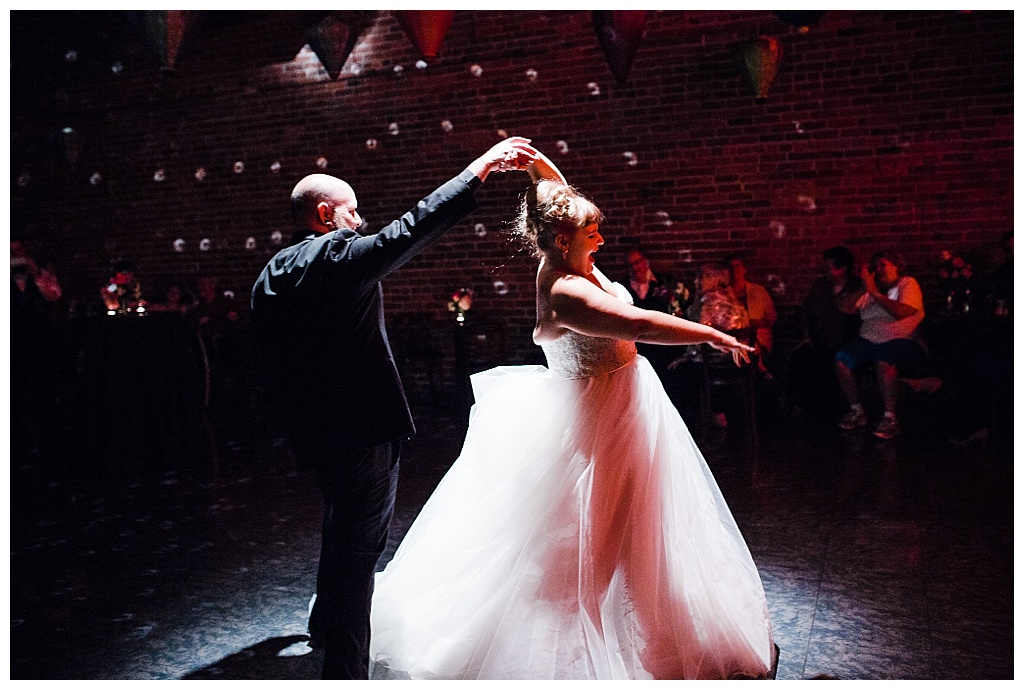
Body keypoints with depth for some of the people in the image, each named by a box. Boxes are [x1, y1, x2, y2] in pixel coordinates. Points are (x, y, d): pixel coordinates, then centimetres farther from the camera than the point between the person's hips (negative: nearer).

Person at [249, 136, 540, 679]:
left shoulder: (270, 277, 8)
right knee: (359, 542, 2)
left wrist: (295, 419, 21)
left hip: (313, 427, 9)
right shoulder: (341, 256, -16)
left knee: (341, 528, 28)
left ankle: (326, 623, 49)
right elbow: (415, 226, -19)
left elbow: (270, 360, 12)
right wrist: (482, 165, -13)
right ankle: (347, 668, 12)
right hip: (364, 425, -9)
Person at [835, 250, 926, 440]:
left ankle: (890, 418, -28)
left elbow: (901, 312, -16)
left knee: (884, 360, -38)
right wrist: (863, 289, -6)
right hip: (869, 340, 5)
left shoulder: (908, 284, 4)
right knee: (842, 359, -21)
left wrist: (874, 292, -13)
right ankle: (857, 412, -7)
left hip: (902, 342, -5)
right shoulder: (870, 290, 19)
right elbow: (844, 307, 6)